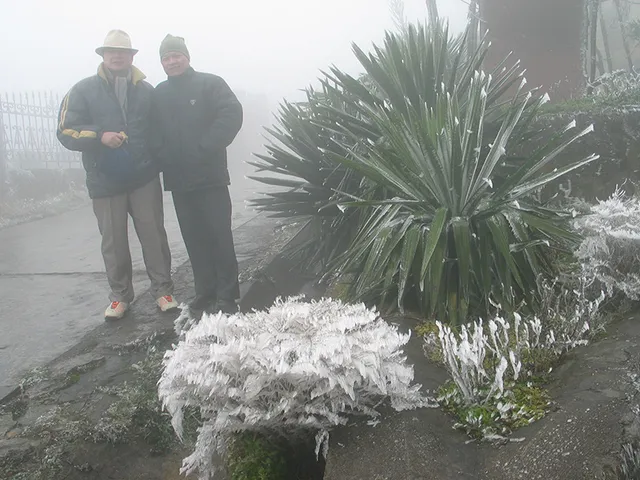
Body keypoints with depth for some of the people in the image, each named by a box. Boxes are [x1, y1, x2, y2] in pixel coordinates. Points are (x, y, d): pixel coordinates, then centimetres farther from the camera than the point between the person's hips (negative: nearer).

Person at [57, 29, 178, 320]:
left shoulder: (146, 91, 6)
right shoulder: (84, 90, 1)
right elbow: (66, 132, -3)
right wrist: (100, 136, -19)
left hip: (144, 177, 1)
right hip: (105, 180, 0)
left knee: (153, 234, 3)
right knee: (113, 241, 7)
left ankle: (162, 290, 14)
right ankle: (120, 295, 21)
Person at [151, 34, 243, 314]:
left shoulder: (210, 84, -1)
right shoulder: (158, 95, 14)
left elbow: (232, 115, -13)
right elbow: (153, 133, 15)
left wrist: (206, 149, -17)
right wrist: (161, 155, -4)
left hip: (210, 177, -5)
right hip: (178, 180, 5)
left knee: (220, 236, -3)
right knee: (194, 239, 9)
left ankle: (226, 297, 3)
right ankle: (205, 294, 17)